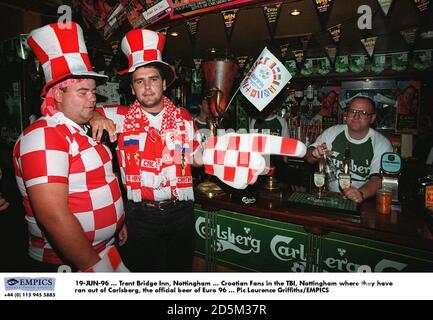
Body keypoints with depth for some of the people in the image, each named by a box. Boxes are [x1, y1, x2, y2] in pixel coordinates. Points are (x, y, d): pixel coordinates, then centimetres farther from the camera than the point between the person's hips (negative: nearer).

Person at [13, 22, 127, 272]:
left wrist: (118, 222, 13)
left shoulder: (83, 131, 7)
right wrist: (93, 267, -23)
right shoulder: (44, 137, -21)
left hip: (104, 249, 8)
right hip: (67, 265, -8)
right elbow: (53, 216, -28)